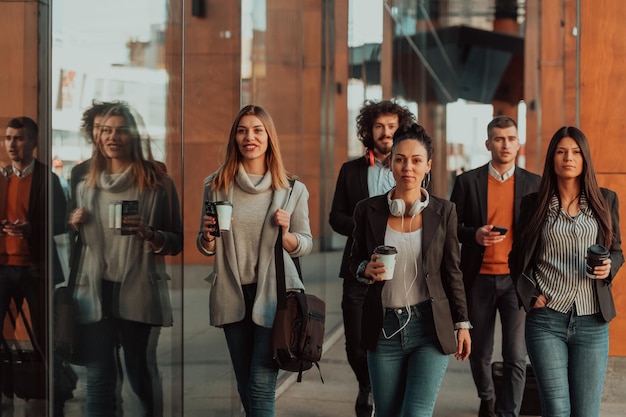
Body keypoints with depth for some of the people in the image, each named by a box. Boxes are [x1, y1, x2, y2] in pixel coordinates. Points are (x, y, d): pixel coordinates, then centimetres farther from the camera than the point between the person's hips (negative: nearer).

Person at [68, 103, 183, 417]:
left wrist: (149, 234, -18)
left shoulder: (157, 182, -1)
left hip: (137, 291, -3)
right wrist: (74, 225, 1)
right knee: (98, 375, 2)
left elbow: (177, 241, 1)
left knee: (138, 373, 7)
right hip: (96, 290, 3)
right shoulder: (87, 185, 12)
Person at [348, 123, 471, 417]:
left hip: (430, 327, -2)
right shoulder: (368, 210, 0)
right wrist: (367, 269, -11)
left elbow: (452, 271, 5)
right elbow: (355, 261, 12)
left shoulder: (443, 211, 0)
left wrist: (462, 324, 5)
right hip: (383, 328, 2)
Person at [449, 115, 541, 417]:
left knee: (515, 356, -7)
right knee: (480, 352, 13)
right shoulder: (467, 182, 2)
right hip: (479, 279, 1)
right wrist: (475, 235, -16)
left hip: (517, 279, 0)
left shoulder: (534, 183, 5)